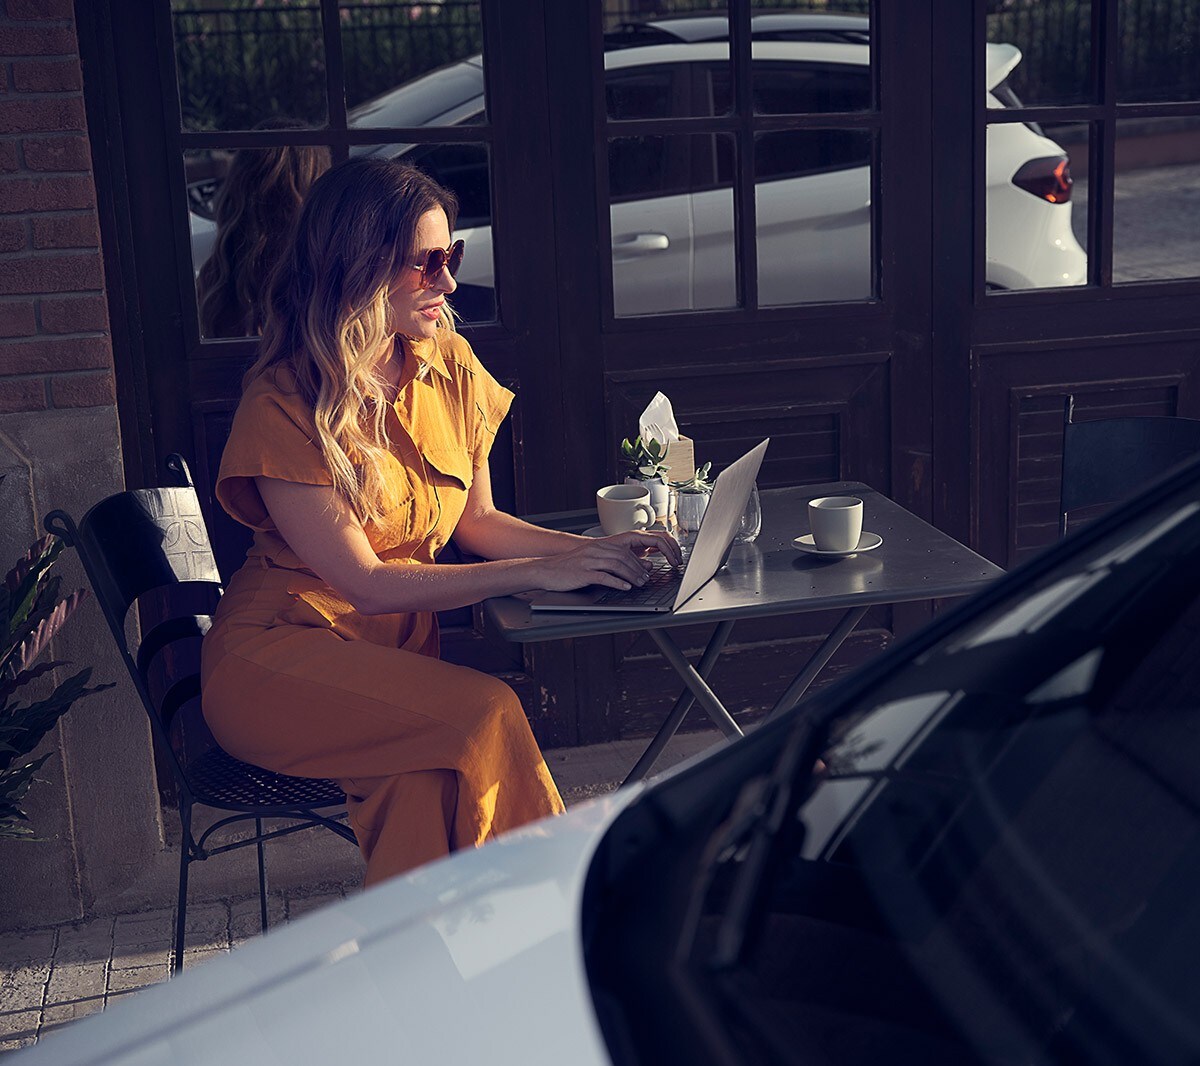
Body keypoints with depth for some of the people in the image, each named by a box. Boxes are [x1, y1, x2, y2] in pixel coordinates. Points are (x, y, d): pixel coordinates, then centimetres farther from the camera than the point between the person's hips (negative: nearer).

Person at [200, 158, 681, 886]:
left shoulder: (450, 368, 4)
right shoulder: (282, 409, -15)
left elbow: (476, 520, 14)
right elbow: (366, 583, -18)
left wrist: (593, 549, -4)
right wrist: (539, 572, -21)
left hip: (400, 645, 5)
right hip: (283, 651, -5)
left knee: (423, 782, -30)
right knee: (485, 713, -29)